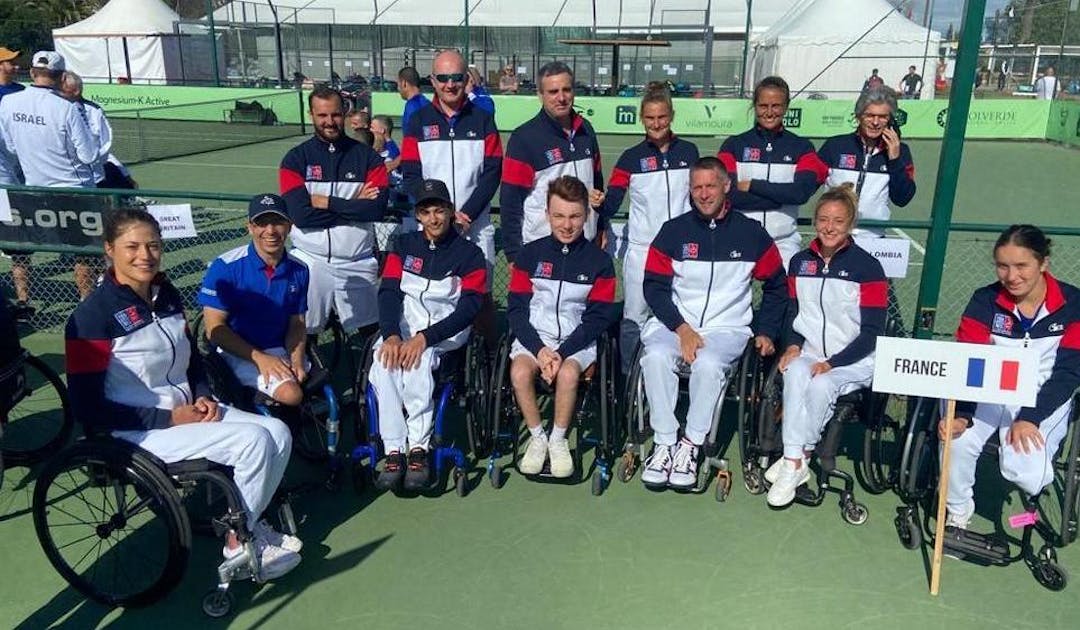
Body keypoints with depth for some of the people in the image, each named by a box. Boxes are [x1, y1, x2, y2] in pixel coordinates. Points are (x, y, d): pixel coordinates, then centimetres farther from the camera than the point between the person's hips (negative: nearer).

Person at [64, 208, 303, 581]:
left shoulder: (167, 296, 7)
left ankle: (249, 521, 10)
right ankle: (238, 545, -2)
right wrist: (168, 418, -19)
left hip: (186, 410, 8)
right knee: (253, 442, -22)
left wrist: (202, 396, 1)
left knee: (279, 433, -9)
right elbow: (88, 407, -17)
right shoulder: (92, 316, -15)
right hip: (138, 431, -8)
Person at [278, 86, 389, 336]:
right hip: (310, 261, 0)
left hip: (358, 263, 1)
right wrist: (354, 206, -11)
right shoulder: (296, 159, 1)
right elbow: (300, 214, -12)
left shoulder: (367, 157, 3)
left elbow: (378, 208, -11)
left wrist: (326, 202, -12)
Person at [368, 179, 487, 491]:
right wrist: (391, 335, -19)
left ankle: (418, 449, -31)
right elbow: (389, 292, 1)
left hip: (445, 331, -3)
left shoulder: (469, 254, 2)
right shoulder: (404, 245, 13)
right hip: (403, 326, 3)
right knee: (383, 362, -30)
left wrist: (424, 338, -23)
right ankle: (394, 451, -28)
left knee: (419, 359, -36)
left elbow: (468, 309, -9)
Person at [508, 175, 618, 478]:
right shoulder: (530, 254, 3)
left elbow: (599, 317, -3)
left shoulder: (599, 261, 1)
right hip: (533, 336, 1)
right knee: (520, 371, -29)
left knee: (567, 373, -32)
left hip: (578, 340, -1)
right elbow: (516, 309, 1)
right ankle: (537, 437, -6)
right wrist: (539, 348, -14)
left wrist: (562, 352, -15)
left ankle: (558, 439, -6)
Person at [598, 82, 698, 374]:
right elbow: (610, 205, -5)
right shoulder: (631, 158, 0)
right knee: (634, 317, 2)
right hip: (641, 249, -1)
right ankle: (627, 377, 16)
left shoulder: (688, 151, 6)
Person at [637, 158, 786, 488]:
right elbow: (654, 287, 1)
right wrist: (682, 329, -11)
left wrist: (766, 332, 7)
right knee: (656, 356, -31)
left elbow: (776, 286, 17)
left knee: (708, 363, -33)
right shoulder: (674, 230, 5)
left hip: (727, 327, -1)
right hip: (674, 322, 1)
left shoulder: (751, 233, 7)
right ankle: (664, 443, -20)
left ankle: (691, 445, -17)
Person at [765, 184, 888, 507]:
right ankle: (796, 461, -29)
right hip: (808, 353, 3)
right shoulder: (800, 262, 9)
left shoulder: (867, 267, -5)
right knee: (795, 374, -31)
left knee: (821, 385, -33)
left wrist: (833, 362, -18)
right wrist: (793, 344, -5)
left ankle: (794, 460, -17)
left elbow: (872, 332, -8)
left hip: (854, 360, -3)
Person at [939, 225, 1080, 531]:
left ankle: (1034, 483, 12)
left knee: (1023, 468, -27)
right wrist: (961, 414, -29)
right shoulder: (985, 300, -6)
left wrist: (1030, 418, -24)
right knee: (957, 441, -26)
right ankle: (958, 512, 1)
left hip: (1045, 399, -1)